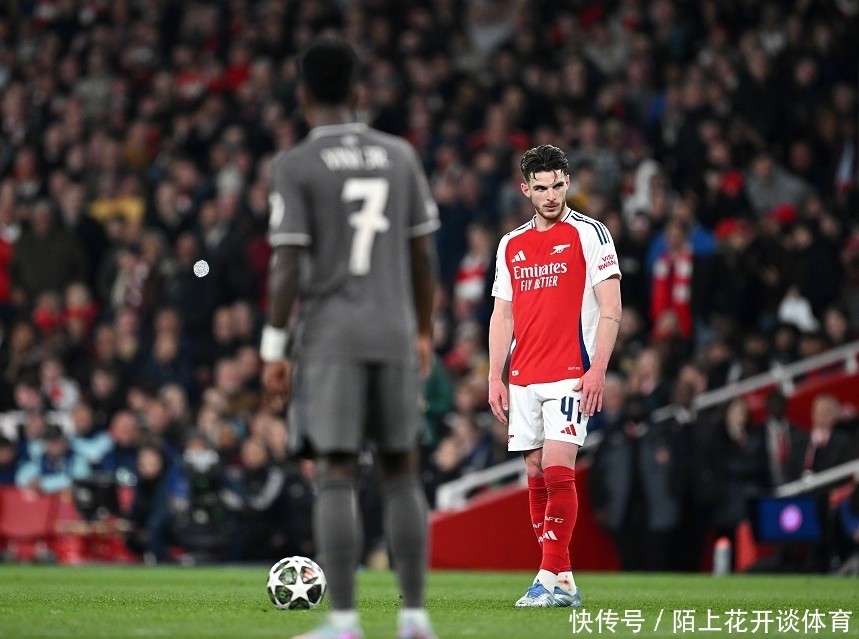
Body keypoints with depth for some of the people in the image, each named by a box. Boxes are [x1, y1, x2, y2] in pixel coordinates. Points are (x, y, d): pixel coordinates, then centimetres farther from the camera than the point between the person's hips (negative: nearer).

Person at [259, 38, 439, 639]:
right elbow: (424, 255, 10)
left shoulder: (296, 166, -4)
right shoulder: (400, 156, 8)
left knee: (336, 476, -3)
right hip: (393, 332, 3)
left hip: (330, 337, -3)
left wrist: (274, 347, -3)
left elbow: (288, 264, -9)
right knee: (401, 472, 10)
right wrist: (423, 331, 20)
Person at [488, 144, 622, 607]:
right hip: (523, 380, 6)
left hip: (570, 376, -6)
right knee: (536, 475, 4)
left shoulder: (589, 234, -1)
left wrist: (597, 369, -14)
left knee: (557, 470, -14)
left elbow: (610, 308, -6)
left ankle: (551, 579, -15)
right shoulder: (511, 245, 15)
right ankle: (563, 579, 9)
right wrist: (495, 377, 9)